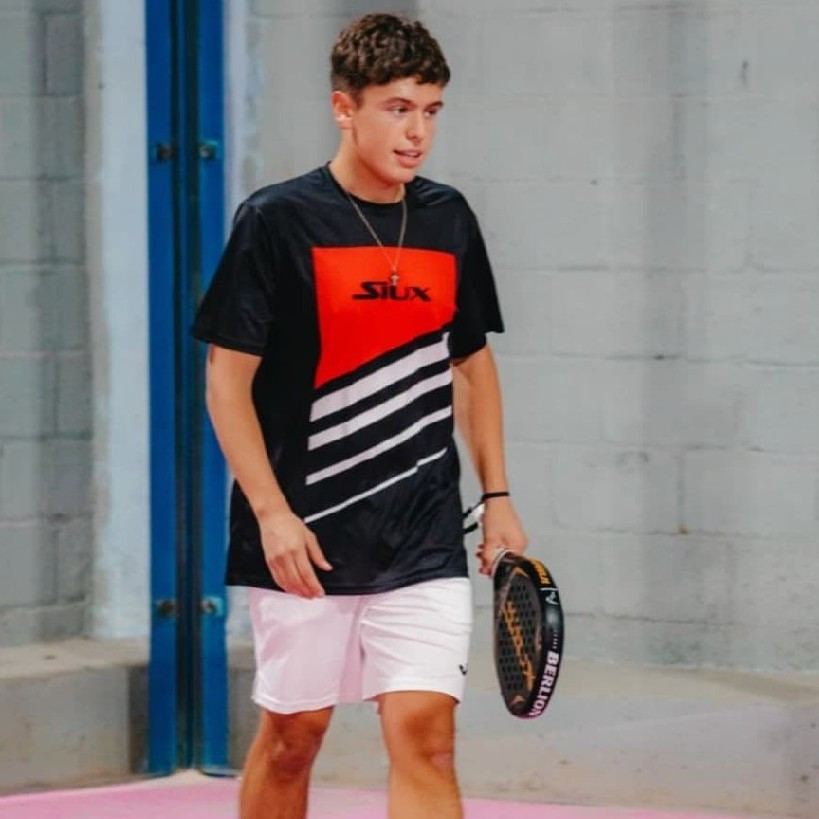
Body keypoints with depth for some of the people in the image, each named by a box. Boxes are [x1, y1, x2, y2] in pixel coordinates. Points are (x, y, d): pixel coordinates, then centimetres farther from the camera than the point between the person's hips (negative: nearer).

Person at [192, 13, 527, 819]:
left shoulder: (448, 219, 7)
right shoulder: (277, 220, -7)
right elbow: (228, 378, -7)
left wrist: (497, 496, 13)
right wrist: (271, 512, -15)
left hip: (424, 541, 3)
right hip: (305, 541, -3)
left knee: (424, 732, -8)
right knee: (292, 733, 8)